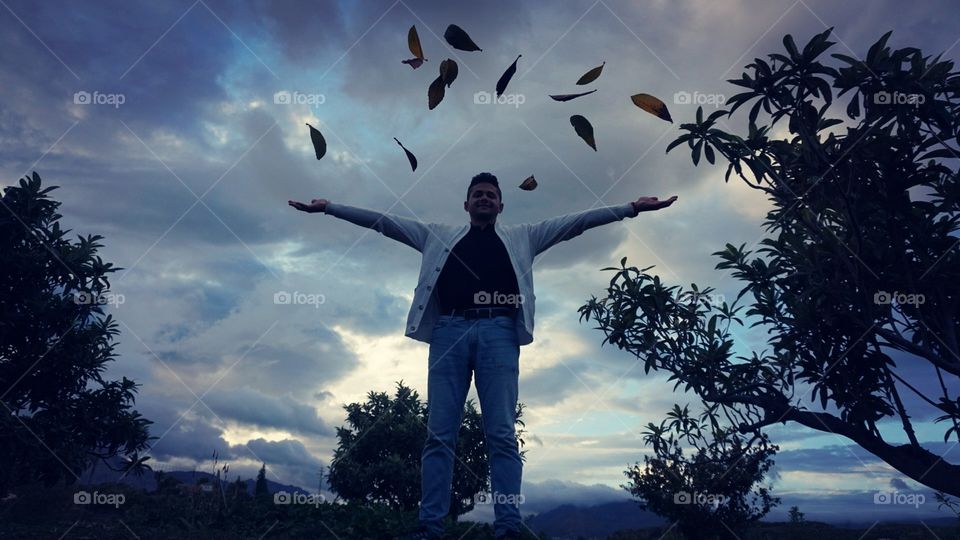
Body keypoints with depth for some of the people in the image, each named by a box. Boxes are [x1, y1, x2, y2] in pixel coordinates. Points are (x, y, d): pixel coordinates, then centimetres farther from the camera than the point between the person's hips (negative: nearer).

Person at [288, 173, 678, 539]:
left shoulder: (522, 238, 24)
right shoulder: (440, 235, 24)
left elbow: (577, 221, 17)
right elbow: (384, 221, 21)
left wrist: (630, 208, 10)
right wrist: (329, 207, 17)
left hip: (498, 332, 0)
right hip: (449, 330, 1)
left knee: (502, 434, -6)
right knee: (439, 433, -4)